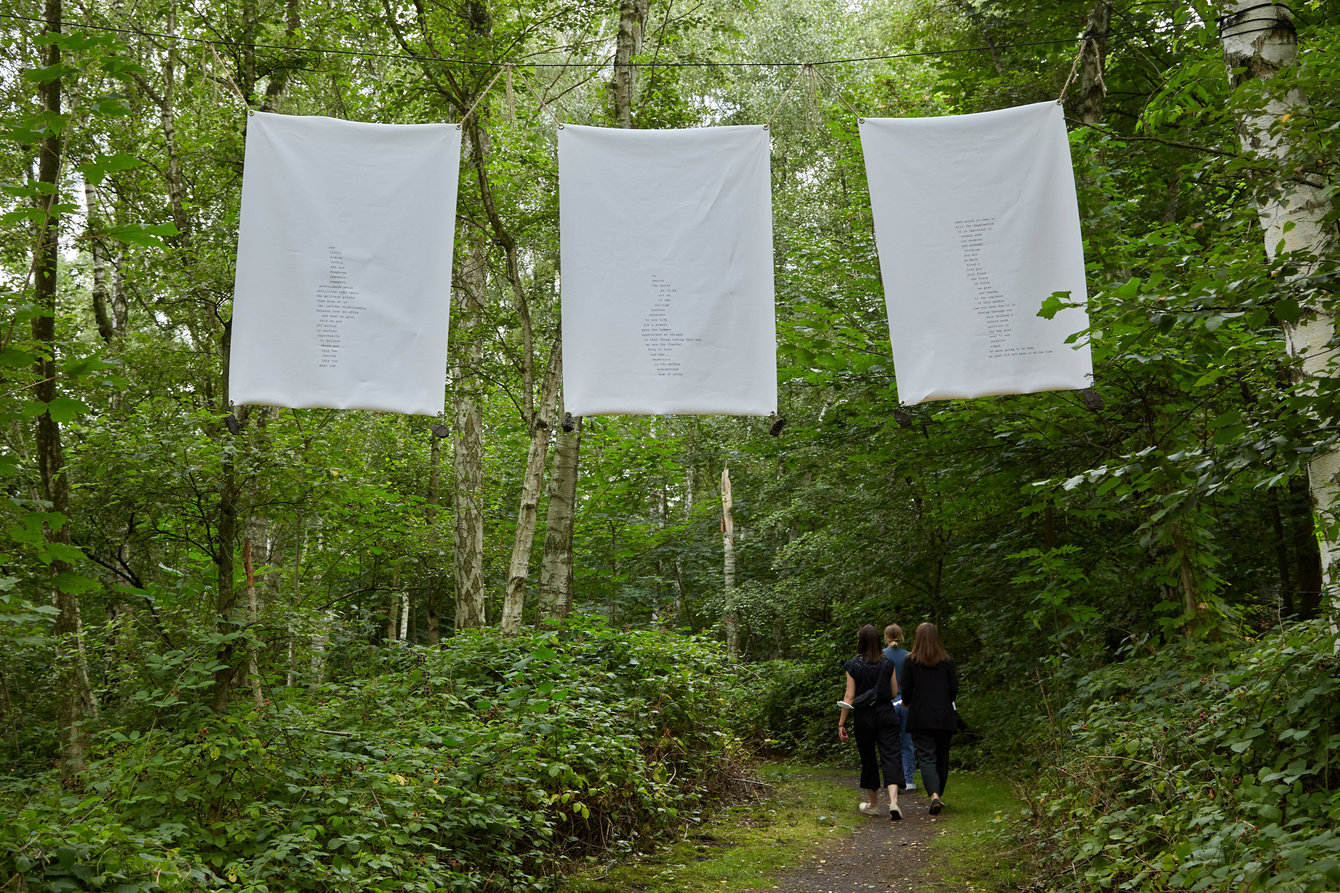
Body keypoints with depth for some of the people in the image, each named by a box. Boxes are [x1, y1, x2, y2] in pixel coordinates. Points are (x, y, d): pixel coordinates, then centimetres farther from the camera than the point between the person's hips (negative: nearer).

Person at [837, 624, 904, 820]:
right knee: (891, 756, -2)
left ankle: (873, 803, 27)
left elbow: (849, 697, -8)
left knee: (868, 758, 13)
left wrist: (841, 724, -4)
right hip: (886, 714, 1)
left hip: (864, 716, -1)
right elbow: (895, 693, 6)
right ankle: (893, 800, -21)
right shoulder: (887, 663, -1)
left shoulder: (853, 665, -7)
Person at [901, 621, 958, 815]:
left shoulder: (910, 661, -4)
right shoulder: (947, 661, 2)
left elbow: (906, 689, -4)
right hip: (944, 717, 2)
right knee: (942, 757, 16)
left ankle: (934, 795, -23)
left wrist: (907, 703, 17)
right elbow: (954, 688, 2)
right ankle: (939, 794, 27)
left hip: (920, 717, -2)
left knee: (926, 758, -5)